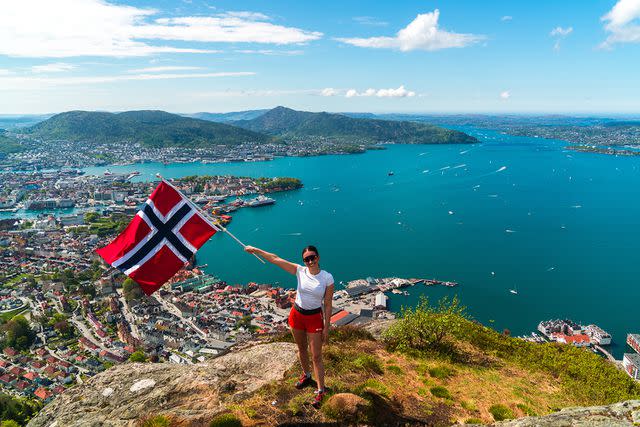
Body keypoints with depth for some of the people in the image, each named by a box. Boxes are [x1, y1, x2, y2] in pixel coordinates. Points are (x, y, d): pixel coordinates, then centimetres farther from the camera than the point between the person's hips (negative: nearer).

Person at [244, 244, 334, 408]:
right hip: (297, 315, 4)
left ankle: (320, 390, 14)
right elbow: (275, 259, -7)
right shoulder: (300, 271, -9)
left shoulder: (327, 278, -16)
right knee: (302, 349, 22)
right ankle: (306, 376, 46)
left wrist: (326, 328, -9)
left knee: (316, 356, 1)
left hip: (315, 318, -3)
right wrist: (255, 250, -5)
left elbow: (328, 305, -10)